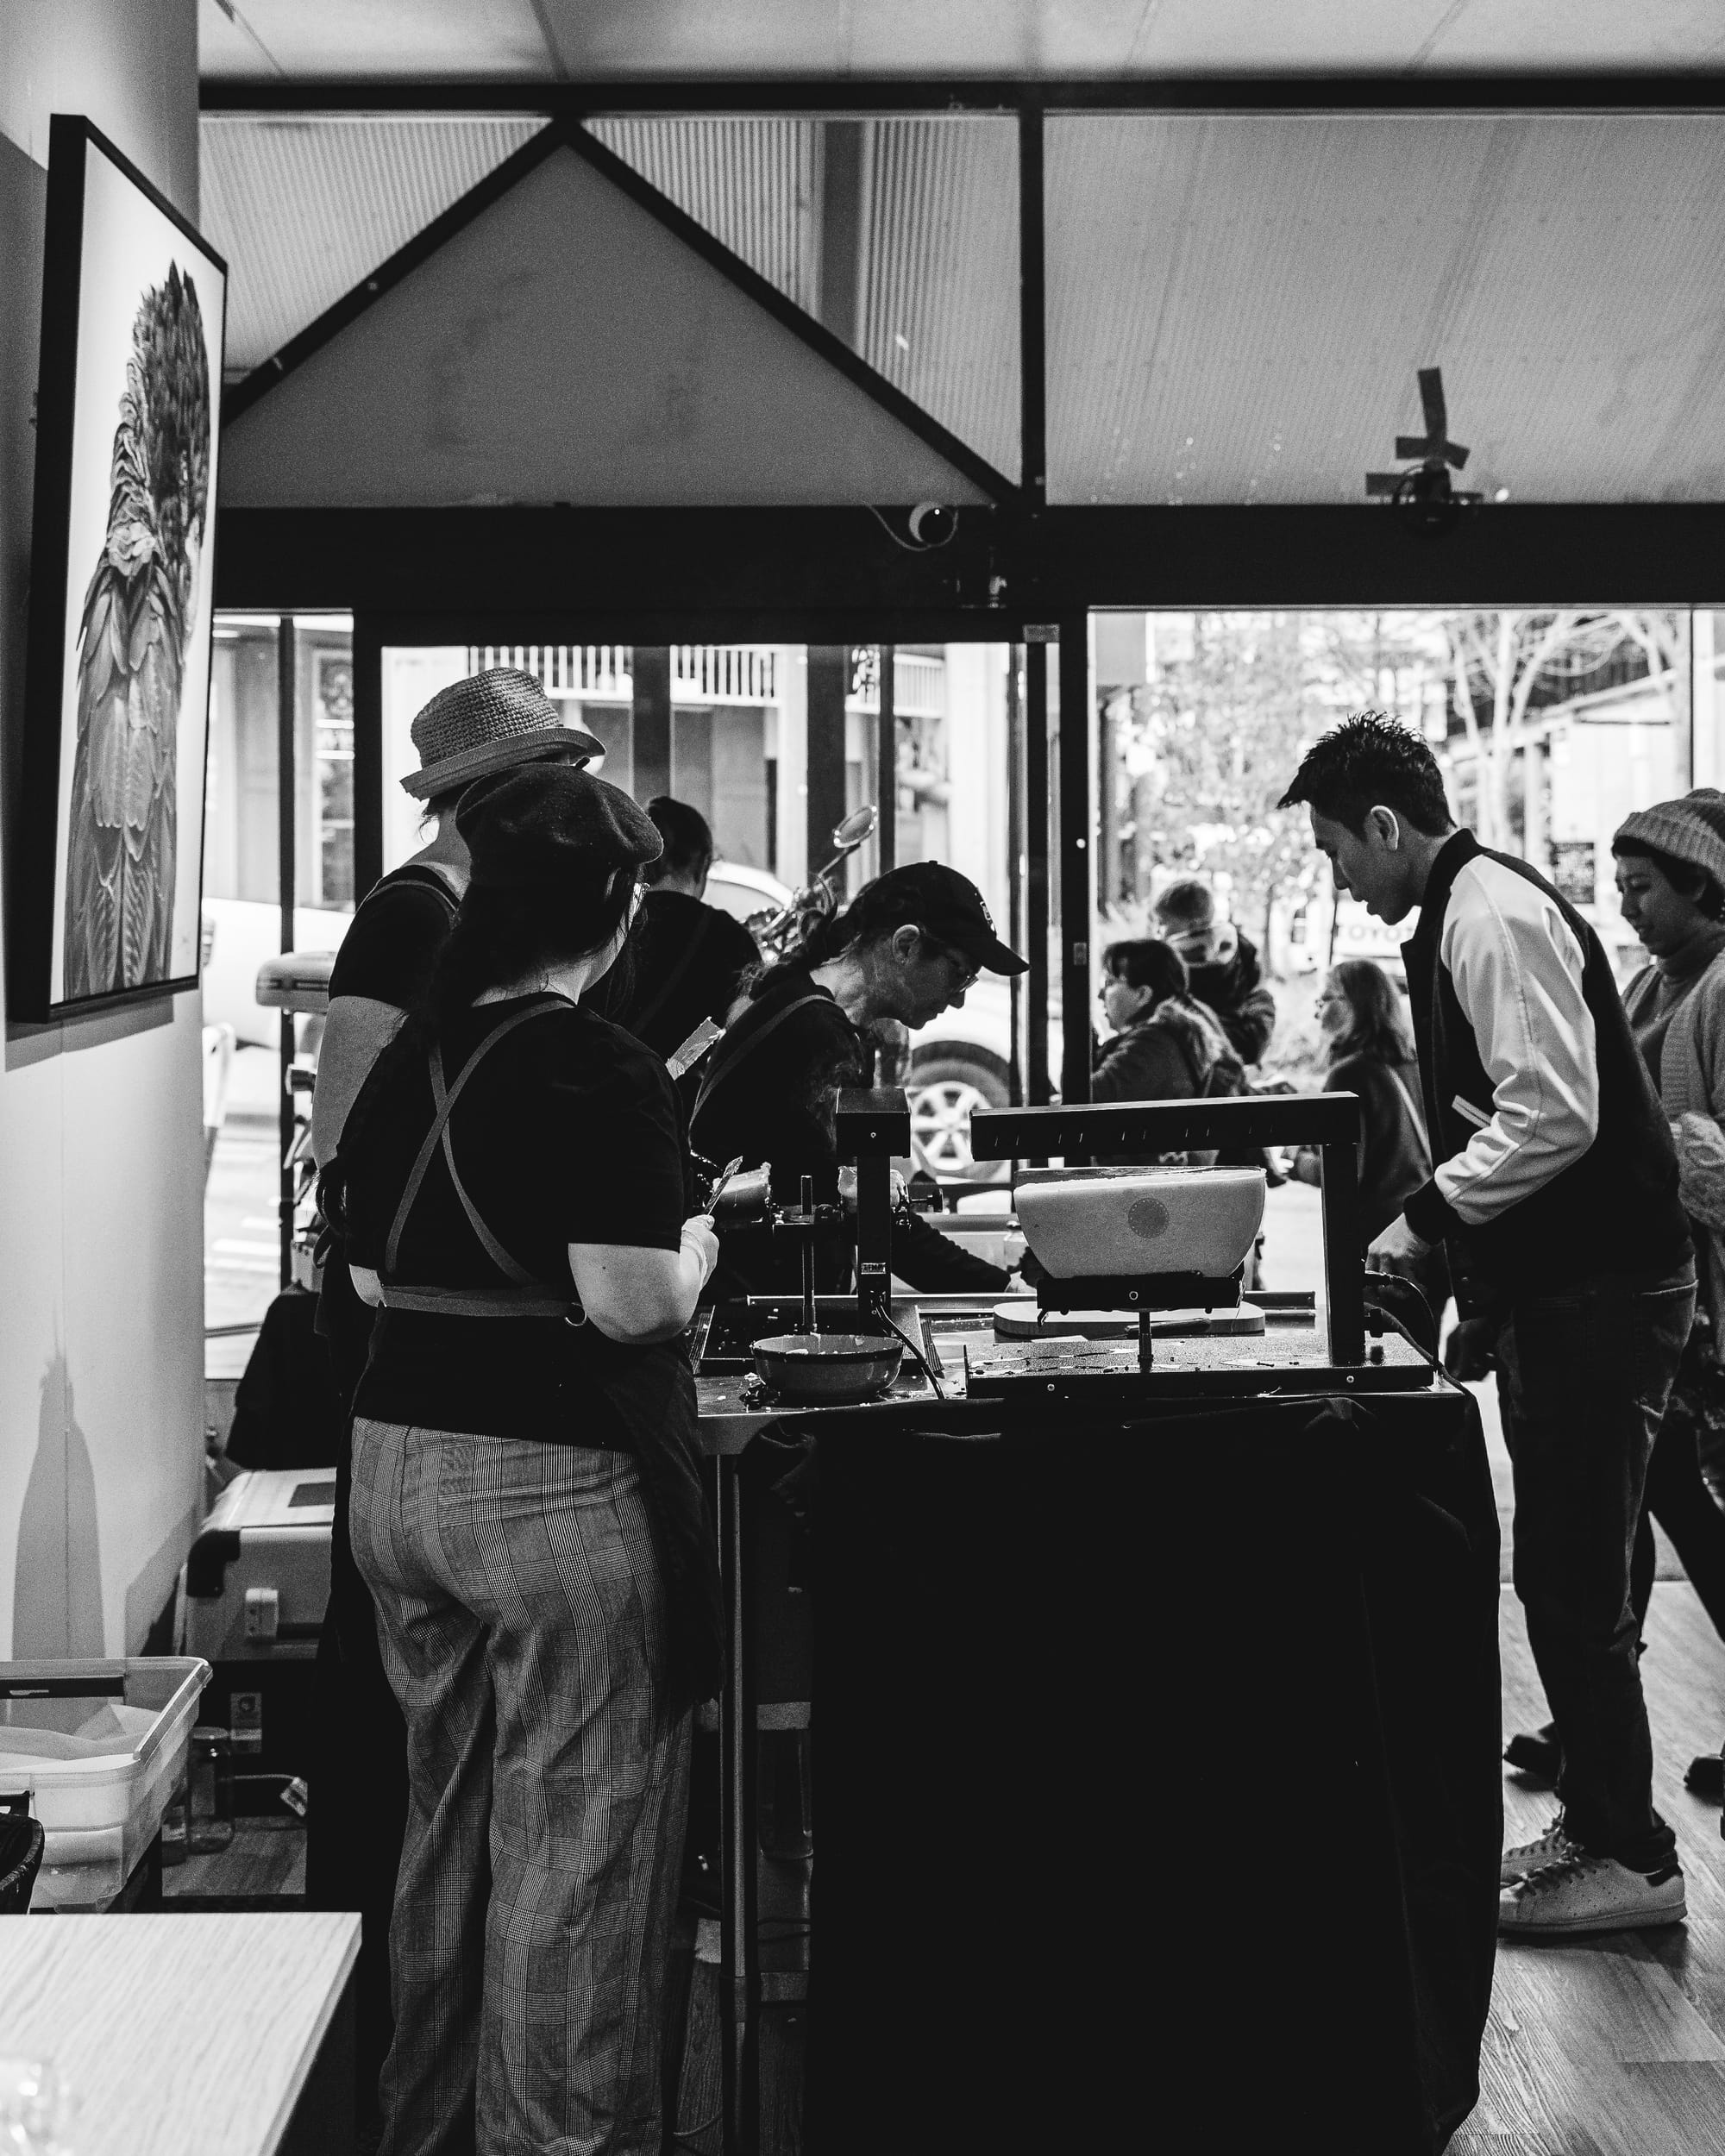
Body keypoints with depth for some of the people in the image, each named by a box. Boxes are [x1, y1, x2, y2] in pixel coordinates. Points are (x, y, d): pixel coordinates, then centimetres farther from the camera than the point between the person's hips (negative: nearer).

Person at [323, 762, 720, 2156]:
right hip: (558, 1482, -8)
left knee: (450, 1830, 20)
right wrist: (695, 1247, -1)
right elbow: (631, 1304, -20)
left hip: (398, 1461, 8)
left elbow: (373, 1274, 13)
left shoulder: (409, 1059, 7)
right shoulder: (602, 1071, -15)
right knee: (577, 1856, 2)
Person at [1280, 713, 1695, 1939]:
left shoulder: (1494, 917, -17)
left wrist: (1431, 1214, -17)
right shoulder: (1459, 917, 14)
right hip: (1552, 1286, 10)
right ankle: (1597, 1823, 27)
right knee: (1563, 1575, 16)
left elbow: (1555, 1116, -26)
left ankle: (1631, 1858, 9)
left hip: (1601, 1289, -10)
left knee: (1574, 1585, -3)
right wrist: (1479, 1293, 19)